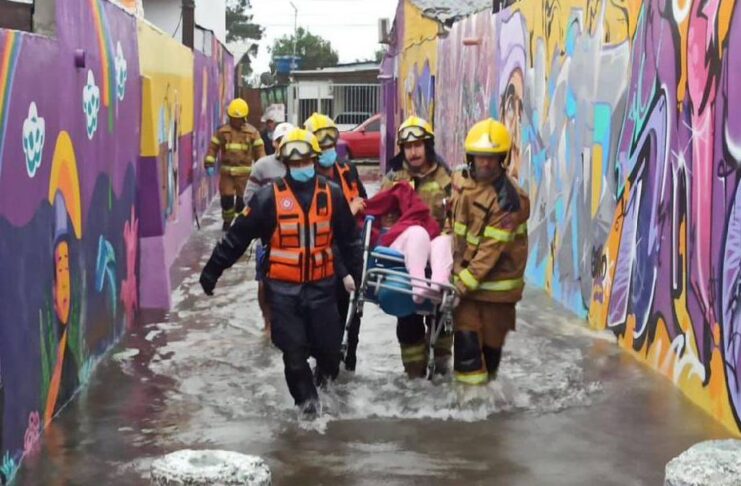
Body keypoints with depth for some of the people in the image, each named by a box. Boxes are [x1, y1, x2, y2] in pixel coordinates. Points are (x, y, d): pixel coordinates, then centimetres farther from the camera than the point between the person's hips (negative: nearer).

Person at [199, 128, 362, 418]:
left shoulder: (332, 195, 2)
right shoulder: (269, 198, -7)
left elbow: (349, 240, 11)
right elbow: (237, 237, -4)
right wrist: (212, 271, -3)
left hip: (321, 286, 2)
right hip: (283, 289, -2)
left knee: (329, 345, 4)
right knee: (294, 350, 0)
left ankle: (325, 372, 39)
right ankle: (306, 398, 24)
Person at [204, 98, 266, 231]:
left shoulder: (252, 132, -1)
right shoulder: (222, 131, 1)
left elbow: (259, 150, 1)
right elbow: (213, 148, 2)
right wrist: (209, 164, -7)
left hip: (244, 171, -1)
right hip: (226, 170, 1)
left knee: (242, 198, 3)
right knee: (226, 197, 2)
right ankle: (227, 220, 23)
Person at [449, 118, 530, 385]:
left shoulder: (509, 199, -19)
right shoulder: (461, 180, 0)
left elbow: (491, 248, -21)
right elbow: (452, 220, 15)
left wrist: (465, 281, -22)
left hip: (496, 279, -4)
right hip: (464, 272, 4)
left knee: (491, 338, 9)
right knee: (465, 335, -2)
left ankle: (486, 379, 26)